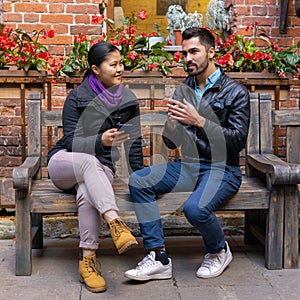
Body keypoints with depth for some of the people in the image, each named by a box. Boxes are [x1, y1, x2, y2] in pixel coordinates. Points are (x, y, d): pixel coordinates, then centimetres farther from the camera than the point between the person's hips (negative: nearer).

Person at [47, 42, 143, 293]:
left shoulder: (129, 100, 4)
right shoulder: (77, 97, -6)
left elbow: (134, 144, 7)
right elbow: (71, 142, -14)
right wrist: (101, 142, -33)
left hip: (101, 170, 2)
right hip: (64, 163, -1)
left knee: (87, 194, -36)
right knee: (89, 162, -39)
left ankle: (88, 261, -32)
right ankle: (115, 223, -53)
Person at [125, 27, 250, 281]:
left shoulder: (235, 92, -4)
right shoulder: (183, 91, 12)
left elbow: (238, 140, -12)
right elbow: (171, 143, 11)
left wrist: (199, 121, -20)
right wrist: (172, 124, -12)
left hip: (222, 168, -6)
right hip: (188, 165, 6)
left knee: (195, 208, -33)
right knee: (138, 181, -16)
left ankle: (219, 251, 2)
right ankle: (159, 258, -15)